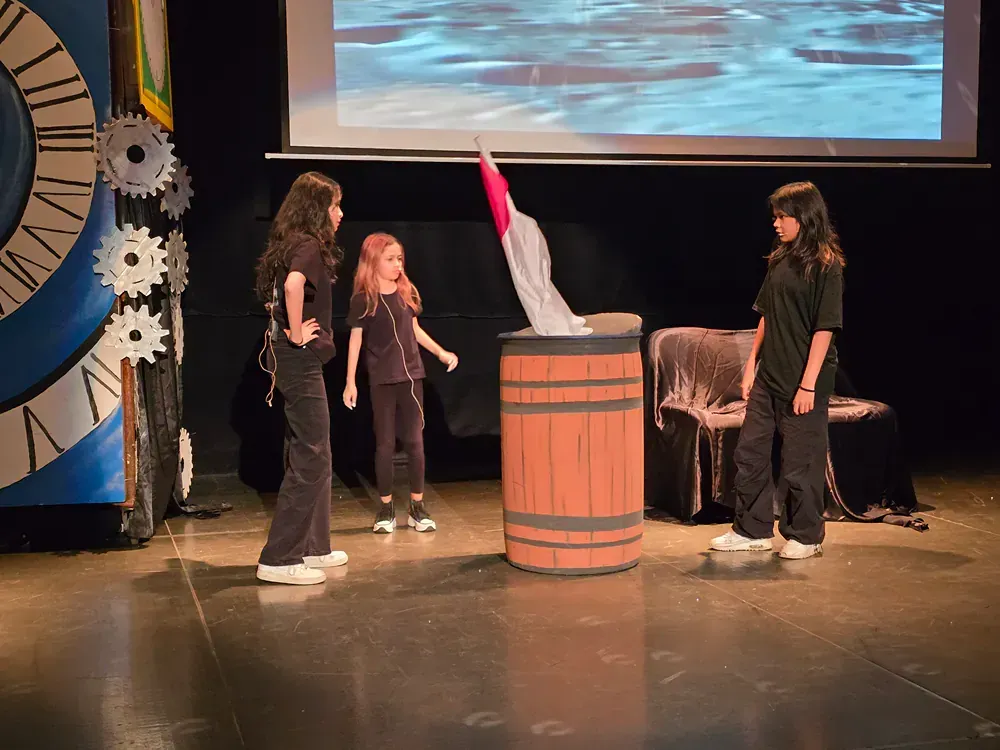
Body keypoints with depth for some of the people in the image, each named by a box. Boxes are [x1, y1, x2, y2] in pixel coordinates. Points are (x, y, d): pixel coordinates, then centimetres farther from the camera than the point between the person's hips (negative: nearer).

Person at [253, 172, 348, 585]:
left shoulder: (294, 245, 14)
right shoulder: (309, 247, -14)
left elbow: (277, 293, 30)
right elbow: (293, 285, -36)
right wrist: (296, 332, -24)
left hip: (293, 361, 10)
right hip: (300, 360, -10)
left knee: (312, 457, 17)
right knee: (310, 460, -7)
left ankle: (313, 547, 26)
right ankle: (279, 559, -5)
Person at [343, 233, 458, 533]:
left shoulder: (407, 292, 6)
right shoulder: (363, 300, -5)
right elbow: (355, 341, -3)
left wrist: (441, 353, 12)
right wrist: (350, 383, -6)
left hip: (411, 375, 3)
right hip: (382, 379, -3)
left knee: (415, 440, 4)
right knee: (385, 443, 3)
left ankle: (418, 508, 12)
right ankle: (386, 509, 13)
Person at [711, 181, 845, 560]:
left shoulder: (826, 265, -11)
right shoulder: (780, 261, 9)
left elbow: (825, 328, -15)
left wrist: (808, 384, -18)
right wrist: (751, 364, 12)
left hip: (802, 381, -8)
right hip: (768, 376, 8)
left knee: (800, 462, 3)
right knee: (749, 452, 10)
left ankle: (805, 536, 18)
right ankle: (752, 530, 22)